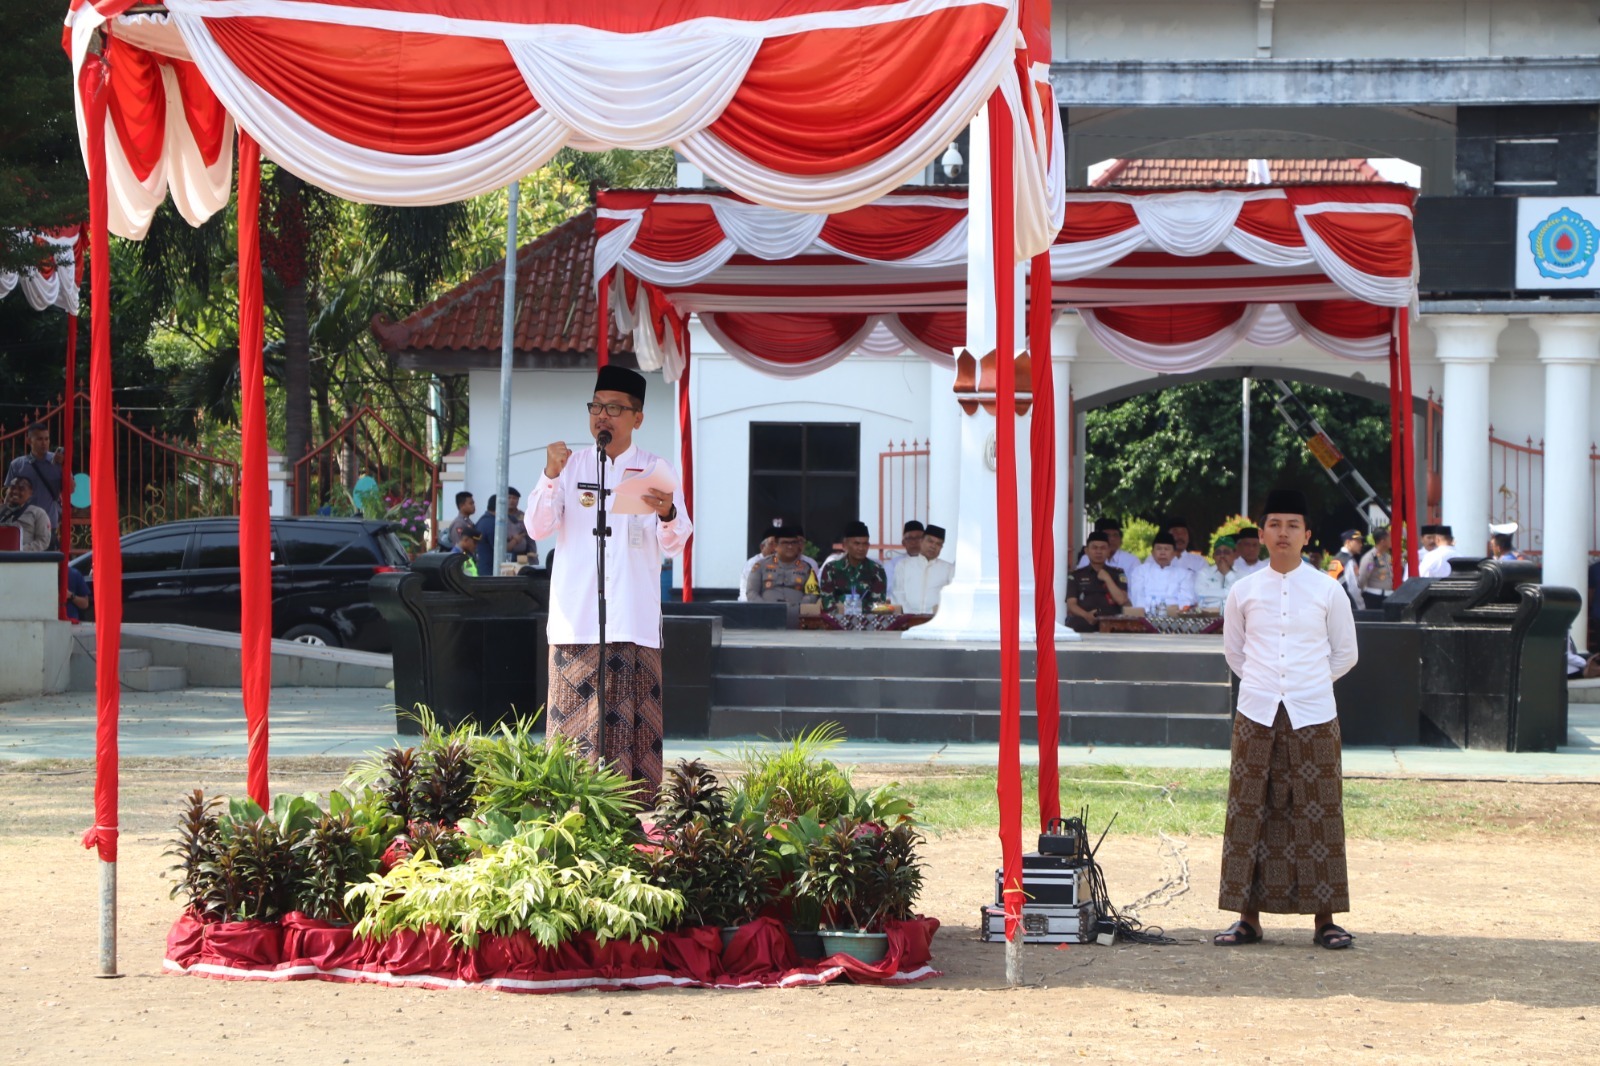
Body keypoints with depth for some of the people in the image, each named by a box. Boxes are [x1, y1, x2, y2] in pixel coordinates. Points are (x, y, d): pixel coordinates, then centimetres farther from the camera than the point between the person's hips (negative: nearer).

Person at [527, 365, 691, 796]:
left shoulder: (656, 470, 8)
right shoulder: (570, 465, 11)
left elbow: (674, 547, -1)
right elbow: (537, 529, 1)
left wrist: (667, 516, -24)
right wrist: (551, 477, -15)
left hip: (635, 622, -1)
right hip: (575, 619, 1)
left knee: (632, 723, -5)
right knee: (574, 724, -4)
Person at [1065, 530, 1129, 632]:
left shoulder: (1117, 574, 20)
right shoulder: (1076, 575, 19)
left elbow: (1122, 600, 6)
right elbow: (1071, 604, 6)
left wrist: (1107, 579, 0)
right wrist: (1086, 615, -15)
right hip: (1082, 627, 0)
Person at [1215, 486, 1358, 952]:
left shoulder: (1328, 591, 2)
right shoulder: (1244, 591, 5)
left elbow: (1345, 654, 12)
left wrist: (1307, 685, 10)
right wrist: (1267, 686, 12)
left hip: (1313, 717, -1)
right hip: (1256, 716, 1)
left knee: (1318, 813, -2)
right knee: (1250, 812, 0)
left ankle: (1324, 919, 2)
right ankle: (1248, 916, 6)